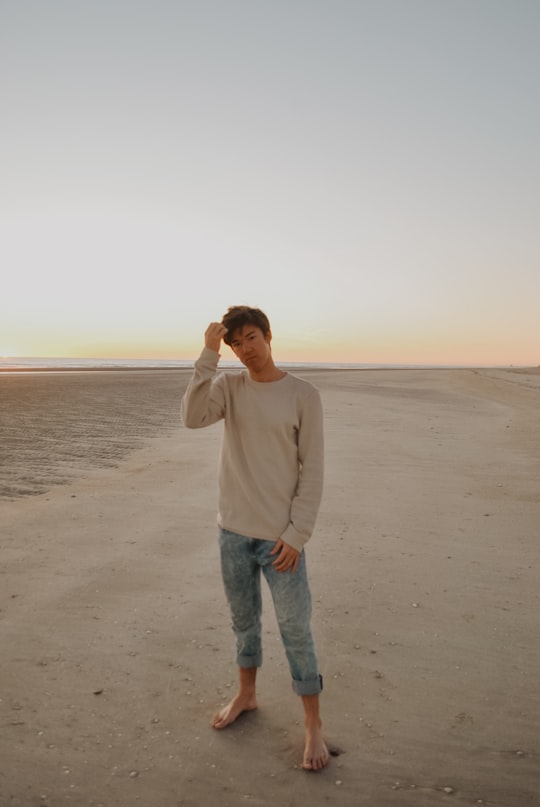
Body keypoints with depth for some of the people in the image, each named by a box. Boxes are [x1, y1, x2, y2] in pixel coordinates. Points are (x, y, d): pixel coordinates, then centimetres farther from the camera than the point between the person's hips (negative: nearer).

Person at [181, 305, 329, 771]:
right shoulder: (228, 387, 1)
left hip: (280, 536, -3)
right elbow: (193, 418, -19)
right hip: (234, 529, 4)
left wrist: (296, 535, -12)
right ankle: (246, 694, 42)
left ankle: (313, 725, 21)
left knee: (296, 630, 4)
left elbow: (312, 473, -8)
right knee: (244, 619, 20)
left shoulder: (304, 396, -8)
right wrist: (209, 355, -20)